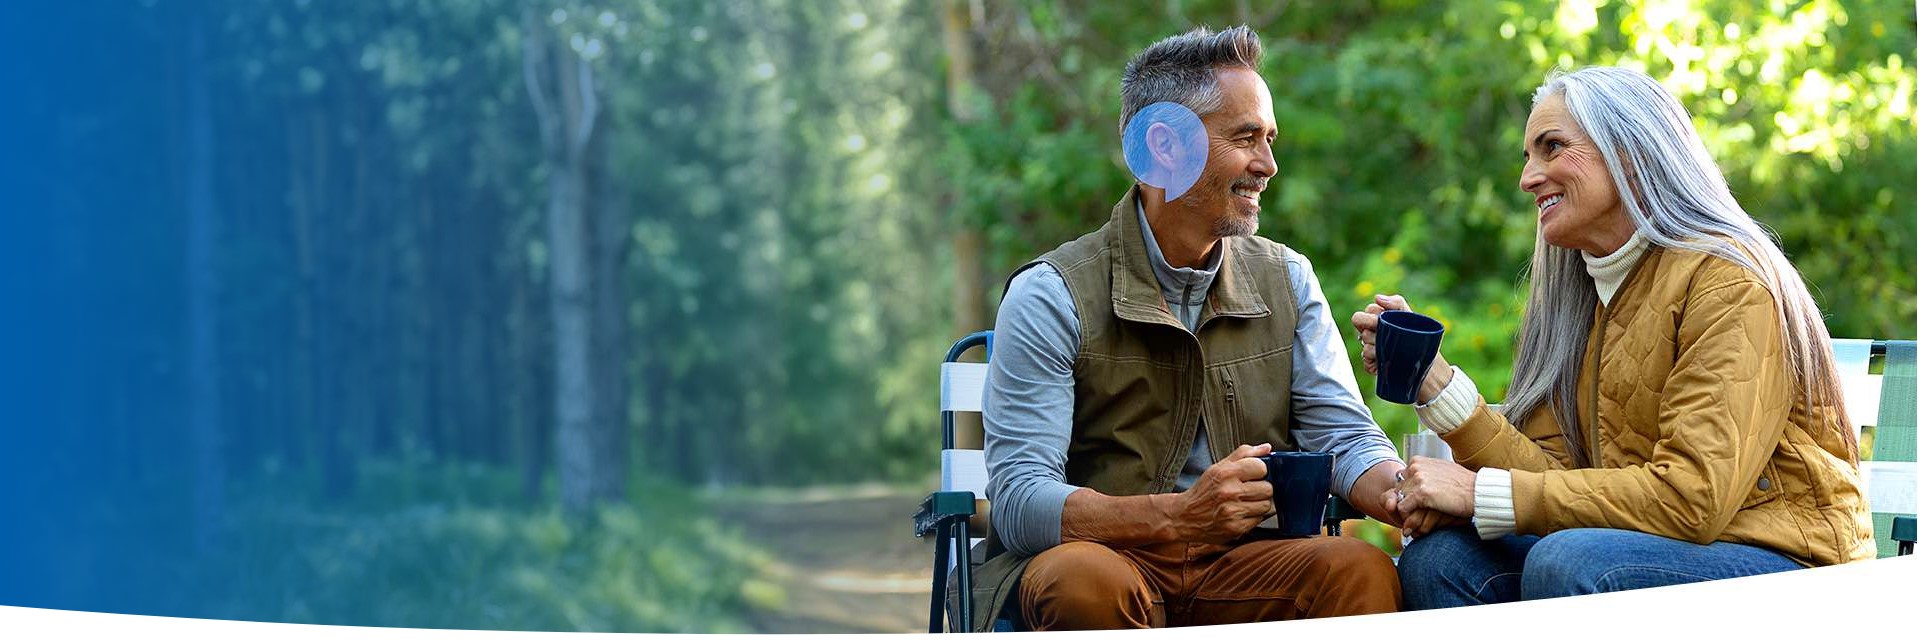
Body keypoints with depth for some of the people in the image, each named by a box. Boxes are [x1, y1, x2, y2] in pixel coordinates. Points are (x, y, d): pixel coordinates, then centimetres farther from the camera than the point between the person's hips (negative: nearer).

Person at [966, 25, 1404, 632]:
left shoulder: (1287, 280, 12)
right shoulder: (1052, 296, -6)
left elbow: (1344, 436, 5)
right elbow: (1018, 501, -14)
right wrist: (1177, 515, -30)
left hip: (1244, 566, 4)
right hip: (1106, 554, -3)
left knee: (1364, 570, -28)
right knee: (1081, 579, -38)